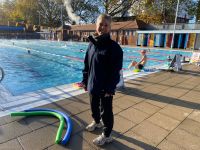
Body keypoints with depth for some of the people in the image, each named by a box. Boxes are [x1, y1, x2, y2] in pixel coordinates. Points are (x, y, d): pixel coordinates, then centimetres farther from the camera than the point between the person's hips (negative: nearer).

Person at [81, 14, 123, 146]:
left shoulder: (114, 47, -15)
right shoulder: (92, 44, 4)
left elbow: (116, 72, -17)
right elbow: (86, 65, 9)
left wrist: (110, 89, -18)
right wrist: (85, 80, 9)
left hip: (105, 87, -6)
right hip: (92, 84, 6)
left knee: (106, 111, 9)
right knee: (94, 107, 25)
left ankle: (107, 135, 29)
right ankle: (97, 122, 53)